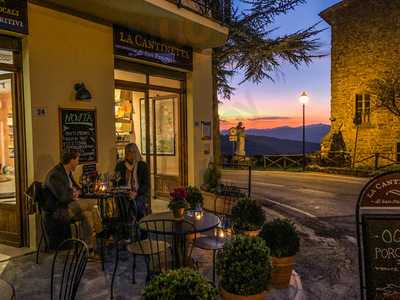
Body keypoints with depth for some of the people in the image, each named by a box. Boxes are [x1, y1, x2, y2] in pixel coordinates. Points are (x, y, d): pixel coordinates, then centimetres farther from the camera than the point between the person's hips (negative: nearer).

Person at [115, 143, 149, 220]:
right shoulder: (120, 165, 12)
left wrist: (136, 193, -14)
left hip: (139, 196, -1)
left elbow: (146, 185, 1)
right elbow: (117, 183, 14)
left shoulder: (142, 165, 5)